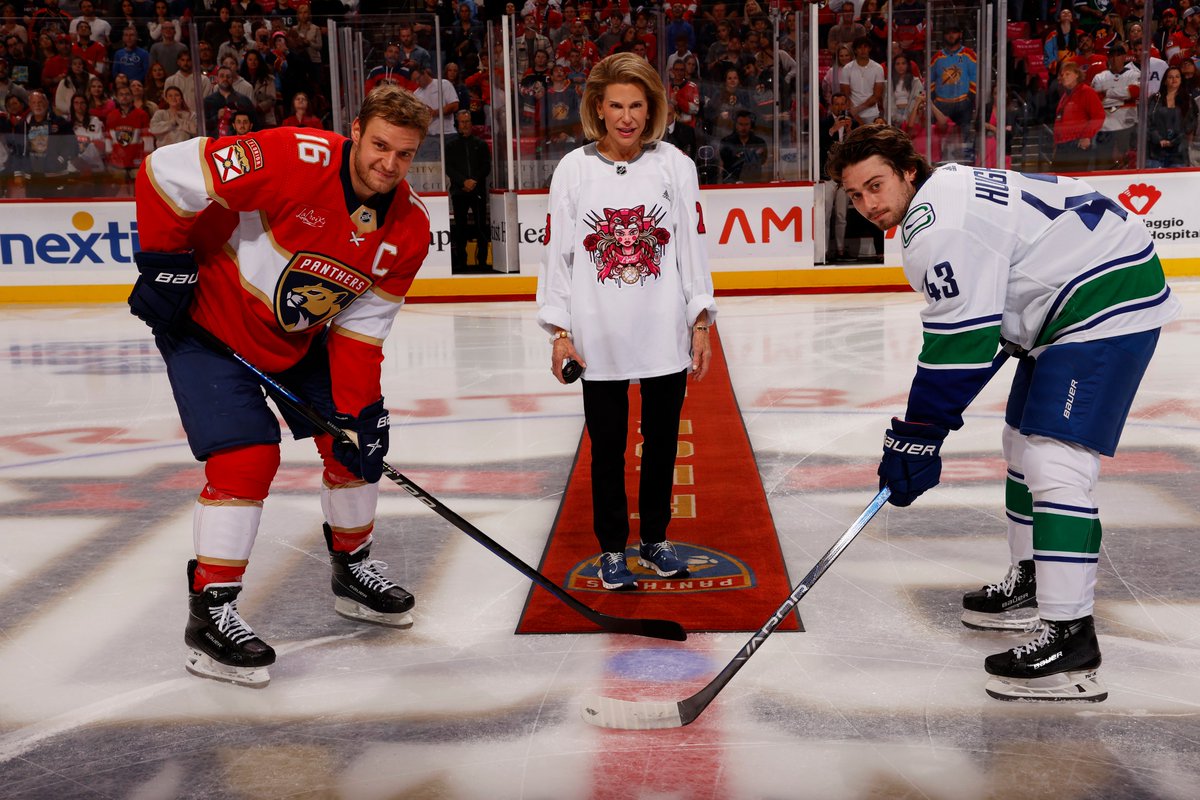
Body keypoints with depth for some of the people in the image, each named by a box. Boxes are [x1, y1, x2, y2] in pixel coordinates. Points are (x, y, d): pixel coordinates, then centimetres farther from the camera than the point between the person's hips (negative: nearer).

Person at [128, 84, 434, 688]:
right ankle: (210, 614, -5)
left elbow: (361, 325, -4)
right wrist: (163, 264, -20)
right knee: (247, 454, -17)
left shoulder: (409, 227, -9)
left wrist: (352, 409, -11)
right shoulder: (294, 160, -29)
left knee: (357, 435, 8)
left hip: (301, 338, 7)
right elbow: (166, 171, -26)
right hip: (207, 321, -7)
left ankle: (352, 570, 31)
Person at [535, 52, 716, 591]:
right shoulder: (574, 169, -2)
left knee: (662, 442, 13)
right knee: (607, 447, 8)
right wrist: (559, 331, -3)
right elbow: (557, 251, 0)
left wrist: (701, 324, 0)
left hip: (666, 335, 1)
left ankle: (655, 538, 32)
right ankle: (613, 548, 25)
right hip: (599, 340, -1)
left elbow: (692, 246, 2)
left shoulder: (674, 165, 0)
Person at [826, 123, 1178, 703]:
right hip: (1069, 302, 12)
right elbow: (973, 327, 18)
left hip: (1108, 300, -12)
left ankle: (1070, 640, -18)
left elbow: (961, 344, -24)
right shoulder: (945, 193, 12)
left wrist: (916, 437, -17)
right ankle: (1030, 586, 35)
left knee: (1054, 463, -18)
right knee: (1024, 442, 20)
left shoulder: (940, 226, -21)